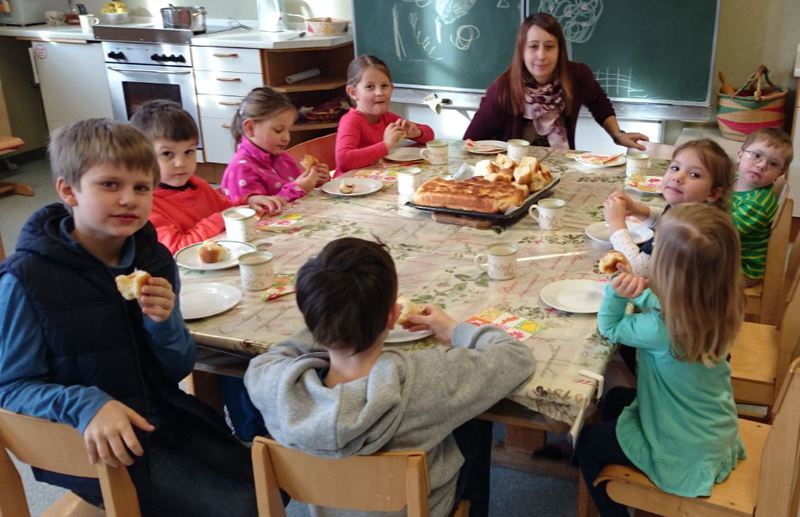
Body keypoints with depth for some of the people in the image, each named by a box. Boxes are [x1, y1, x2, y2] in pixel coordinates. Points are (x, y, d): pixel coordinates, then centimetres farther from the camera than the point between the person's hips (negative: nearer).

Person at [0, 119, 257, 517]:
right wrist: (85, 406, -30)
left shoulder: (155, 260, -3)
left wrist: (165, 323, -18)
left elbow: (180, 369, 3)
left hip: (166, 419, 5)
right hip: (90, 444, -5)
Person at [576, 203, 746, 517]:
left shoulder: (661, 330, -36)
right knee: (615, 400, 27)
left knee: (588, 442, 13)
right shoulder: (723, 308, -15)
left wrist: (616, 294, -30)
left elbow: (609, 328, -15)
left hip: (685, 455, -7)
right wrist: (637, 290, 6)